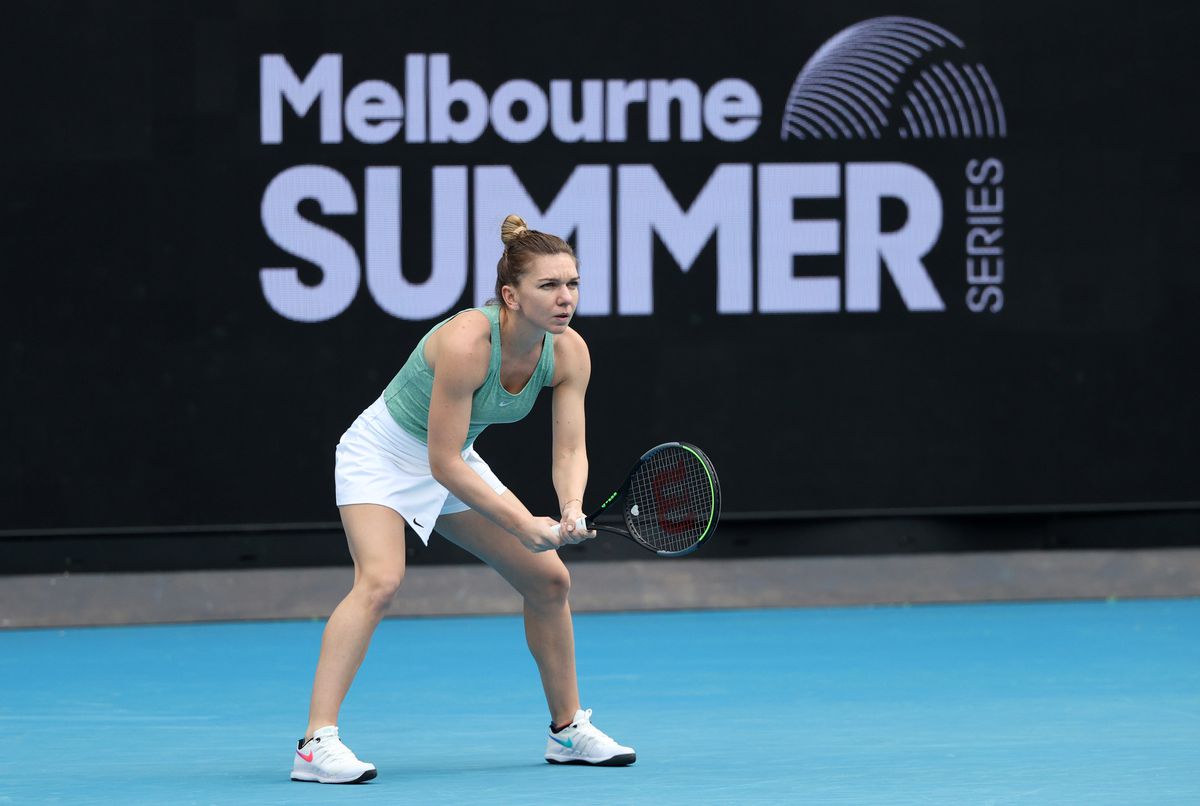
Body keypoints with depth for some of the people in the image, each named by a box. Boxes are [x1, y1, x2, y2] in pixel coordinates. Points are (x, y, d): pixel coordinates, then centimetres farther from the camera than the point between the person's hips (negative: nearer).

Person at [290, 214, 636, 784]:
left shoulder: (568, 352, -14)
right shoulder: (467, 342, -35)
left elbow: (569, 452, -13)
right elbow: (443, 462, -32)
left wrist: (571, 511, -34)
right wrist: (525, 526, -32)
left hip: (454, 462, 8)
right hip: (383, 454, -8)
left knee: (547, 579, 6)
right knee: (380, 579, -29)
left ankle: (567, 729, 24)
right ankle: (316, 744, -33)